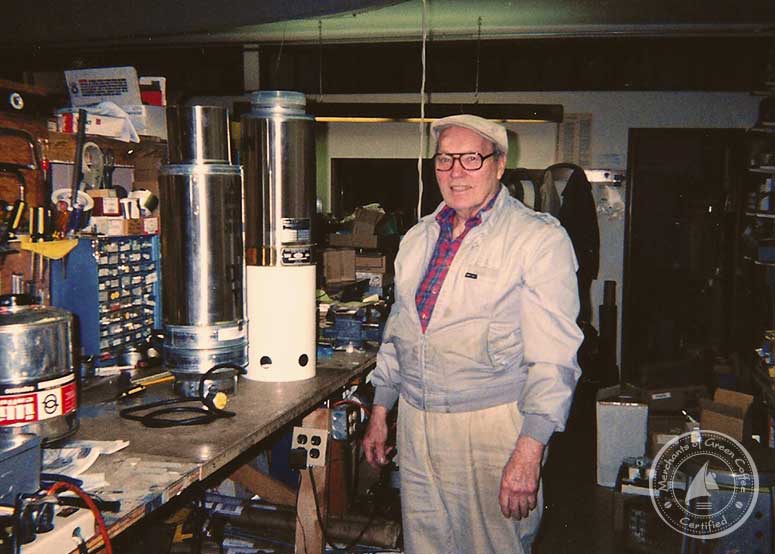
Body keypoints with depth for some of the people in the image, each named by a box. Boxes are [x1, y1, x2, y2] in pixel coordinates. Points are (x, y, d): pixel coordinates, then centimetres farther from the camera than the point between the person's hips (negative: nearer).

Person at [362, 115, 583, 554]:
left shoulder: (540, 238, -9)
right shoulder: (418, 238, 11)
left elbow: (553, 356, -15)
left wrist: (528, 452, -21)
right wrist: (379, 413, 17)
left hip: (492, 425, -5)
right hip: (415, 422, 6)